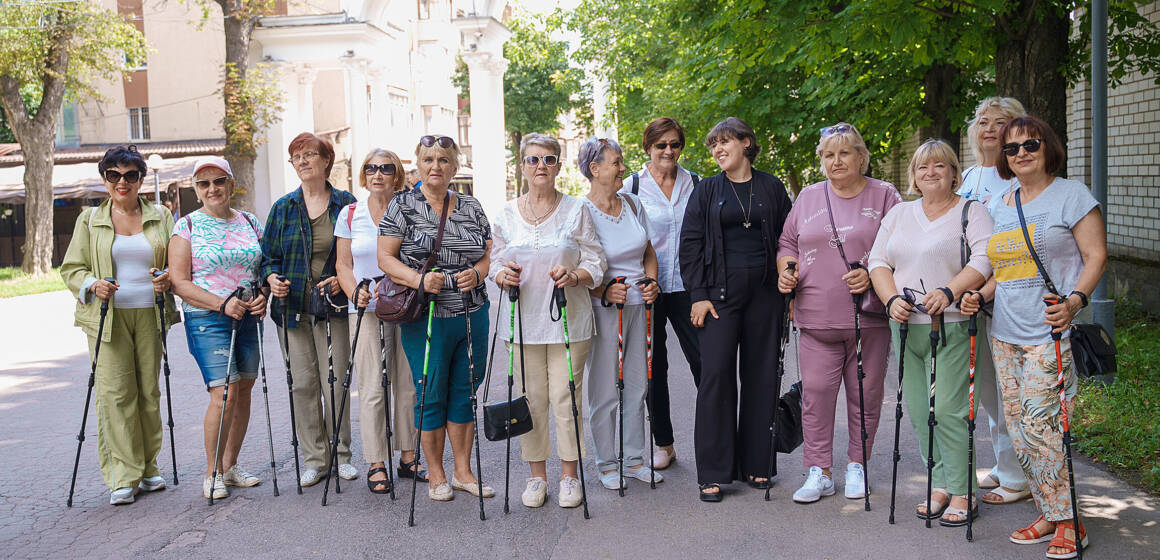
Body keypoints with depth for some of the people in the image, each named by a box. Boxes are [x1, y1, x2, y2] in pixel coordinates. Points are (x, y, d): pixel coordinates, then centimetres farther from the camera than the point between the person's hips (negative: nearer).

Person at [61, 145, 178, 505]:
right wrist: (92, 284, -12)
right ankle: (123, 477, -5)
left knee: (149, 391, 4)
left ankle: (147, 468, 16)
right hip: (107, 316, -1)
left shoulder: (160, 217, 11)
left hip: (149, 314, 2)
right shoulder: (90, 220, 9)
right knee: (115, 391, -9)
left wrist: (168, 279, -8)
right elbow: (71, 268, 8)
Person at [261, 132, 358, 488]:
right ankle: (314, 459, 13)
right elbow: (269, 254, 11)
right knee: (303, 384, 3)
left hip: (333, 306, -2)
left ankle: (341, 454, 13)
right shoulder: (283, 208, 8)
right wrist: (272, 277, -10)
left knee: (335, 382, -1)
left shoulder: (345, 204, 3)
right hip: (293, 308, 2)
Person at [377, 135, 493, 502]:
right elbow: (385, 257, -5)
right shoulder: (403, 206, -1)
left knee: (465, 394, 10)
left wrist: (478, 272, -9)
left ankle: (463, 472, 22)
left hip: (473, 316, 4)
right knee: (431, 396, 3)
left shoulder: (471, 207, 10)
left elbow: (489, 255, 13)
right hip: (426, 319, -4)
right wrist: (419, 280, -20)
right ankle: (436, 476, 17)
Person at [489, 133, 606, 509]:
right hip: (523, 321, 2)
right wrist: (503, 274, -10)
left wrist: (573, 276, -18)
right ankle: (536, 475, 18)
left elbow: (595, 265, 2)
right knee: (530, 399, 4)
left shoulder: (576, 211, 3)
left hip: (567, 320, -2)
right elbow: (495, 261, 12)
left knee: (567, 398, -1)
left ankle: (569, 476, 13)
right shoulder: (507, 214, 9)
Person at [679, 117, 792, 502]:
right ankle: (713, 473, 0)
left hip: (764, 293, 1)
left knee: (761, 377, 5)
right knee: (716, 376, -6)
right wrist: (698, 295, -6)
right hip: (720, 292, -1)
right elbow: (690, 244, 4)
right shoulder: (707, 191, 7)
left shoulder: (772, 188, 9)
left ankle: (755, 465, 16)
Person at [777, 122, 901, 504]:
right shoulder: (808, 197, 14)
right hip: (817, 316, 2)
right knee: (815, 391, -3)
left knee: (865, 393, 5)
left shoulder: (883, 196, 5)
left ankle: (857, 466, 20)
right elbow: (788, 243, 20)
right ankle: (819, 472, 5)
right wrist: (786, 271, 1)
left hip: (869, 317, -2)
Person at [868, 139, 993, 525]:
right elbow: (878, 261, 12)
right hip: (906, 327, 5)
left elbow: (985, 260, -11)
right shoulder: (899, 214, 17)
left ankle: (961, 493, 1)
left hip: (951, 326, -5)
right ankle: (940, 484, 17)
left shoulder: (971, 212, 2)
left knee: (948, 410, -9)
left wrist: (948, 293, -25)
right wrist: (892, 299, -6)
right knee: (917, 411, 6)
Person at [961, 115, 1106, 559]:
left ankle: (1068, 522, 0)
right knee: (1018, 429, 6)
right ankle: (1049, 515, 17)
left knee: (1040, 424, -13)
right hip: (1006, 333, 7)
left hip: (1052, 332, -7)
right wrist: (981, 295, 5)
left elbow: (1097, 256, -5)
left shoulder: (1071, 195, -1)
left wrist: (1075, 299, -21)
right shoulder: (997, 207, 17)